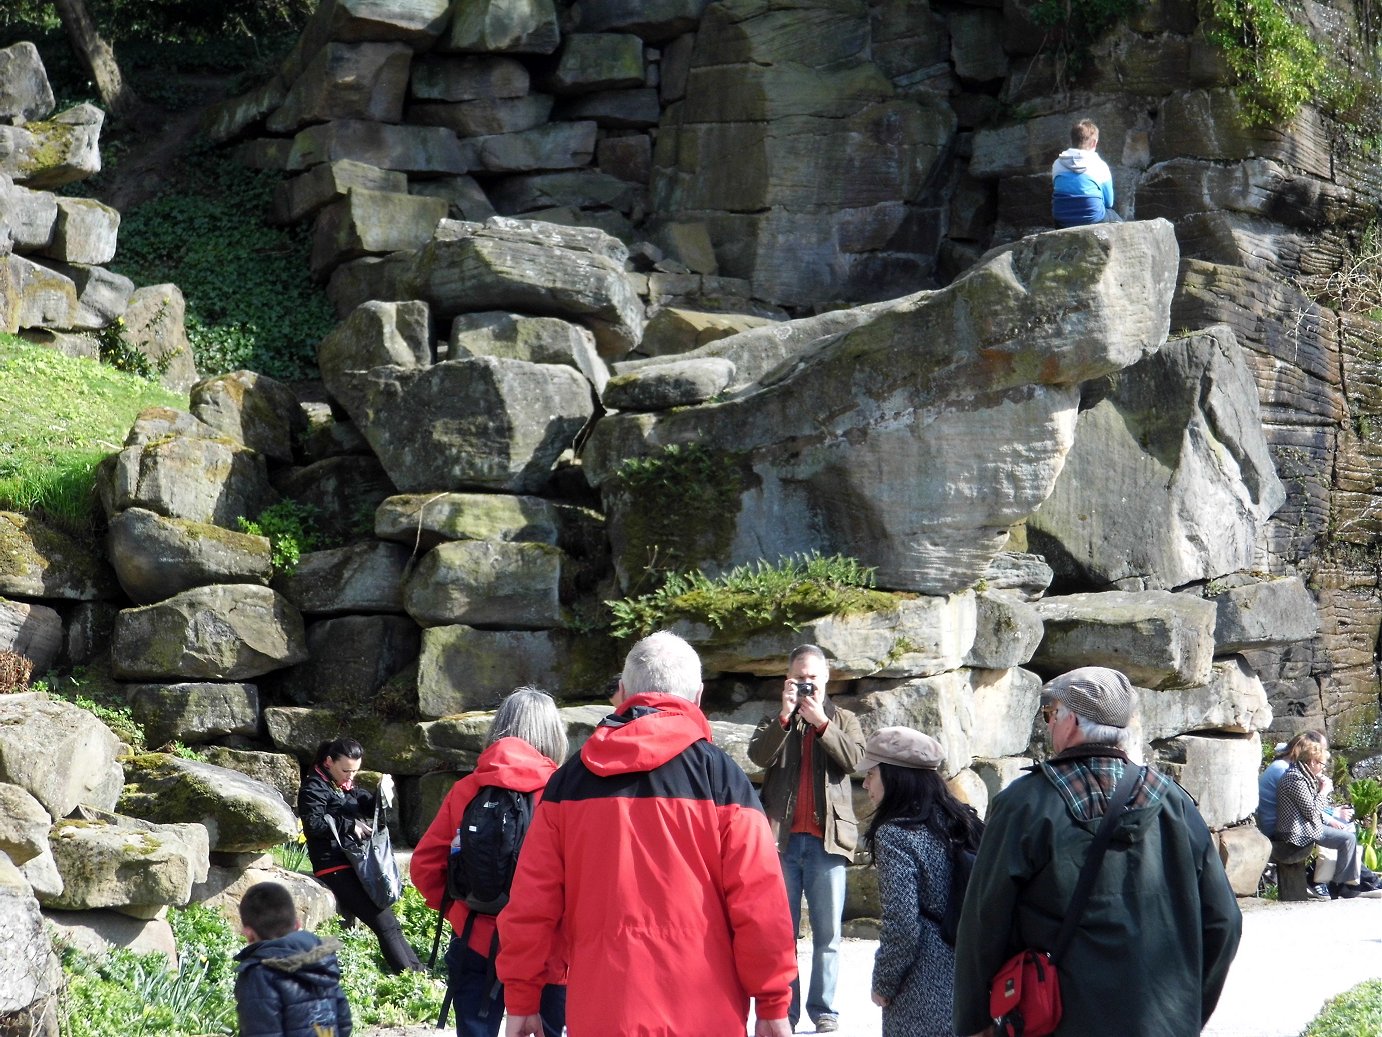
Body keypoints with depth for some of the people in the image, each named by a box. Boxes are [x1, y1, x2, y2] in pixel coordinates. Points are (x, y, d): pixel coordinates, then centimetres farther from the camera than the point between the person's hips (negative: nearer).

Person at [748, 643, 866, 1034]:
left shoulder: (843, 720, 13)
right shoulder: (775, 721, 14)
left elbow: (853, 758, -6)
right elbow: (758, 755, -6)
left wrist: (821, 721, -15)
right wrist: (784, 715, -15)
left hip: (826, 840, 0)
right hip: (782, 839, 0)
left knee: (827, 934, 2)